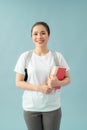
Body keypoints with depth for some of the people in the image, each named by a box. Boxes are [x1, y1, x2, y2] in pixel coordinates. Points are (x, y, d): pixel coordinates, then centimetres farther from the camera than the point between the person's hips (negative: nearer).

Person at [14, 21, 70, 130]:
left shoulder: (58, 56, -3)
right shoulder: (24, 56, -5)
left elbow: (67, 79, 4)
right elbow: (18, 82, -4)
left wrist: (57, 83, -18)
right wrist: (39, 88, -17)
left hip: (53, 107, 1)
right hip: (30, 107, 0)